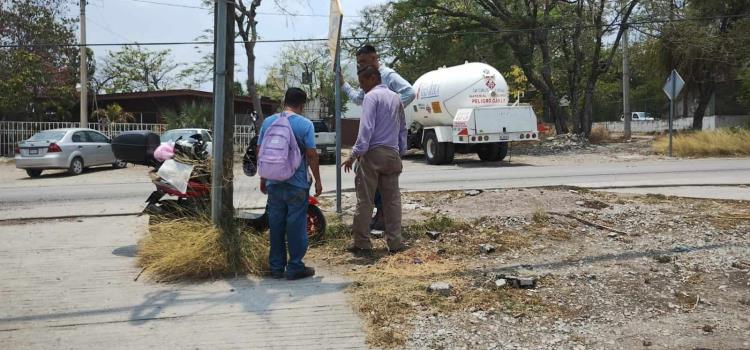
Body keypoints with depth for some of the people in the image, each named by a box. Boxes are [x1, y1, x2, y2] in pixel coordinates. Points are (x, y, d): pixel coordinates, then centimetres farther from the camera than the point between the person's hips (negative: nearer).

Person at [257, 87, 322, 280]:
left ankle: (276, 267, 16)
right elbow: (311, 155, -9)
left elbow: (260, 153, 7)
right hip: (297, 184, -4)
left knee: (276, 225, 10)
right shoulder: (305, 124, -8)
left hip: (274, 183, 4)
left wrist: (263, 179, 16)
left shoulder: (268, 122, 4)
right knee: (296, 225, 3)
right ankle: (295, 267, 7)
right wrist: (317, 181, 0)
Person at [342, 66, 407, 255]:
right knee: (392, 200, 8)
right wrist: (401, 151, 23)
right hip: (392, 154, 7)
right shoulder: (395, 97, 16)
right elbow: (403, 128, 19)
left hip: (372, 153, -7)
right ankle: (395, 242, 9)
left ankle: (362, 243, 2)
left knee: (365, 200, -1)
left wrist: (355, 154, -15)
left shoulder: (371, 96, -7)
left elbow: (366, 128, -16)